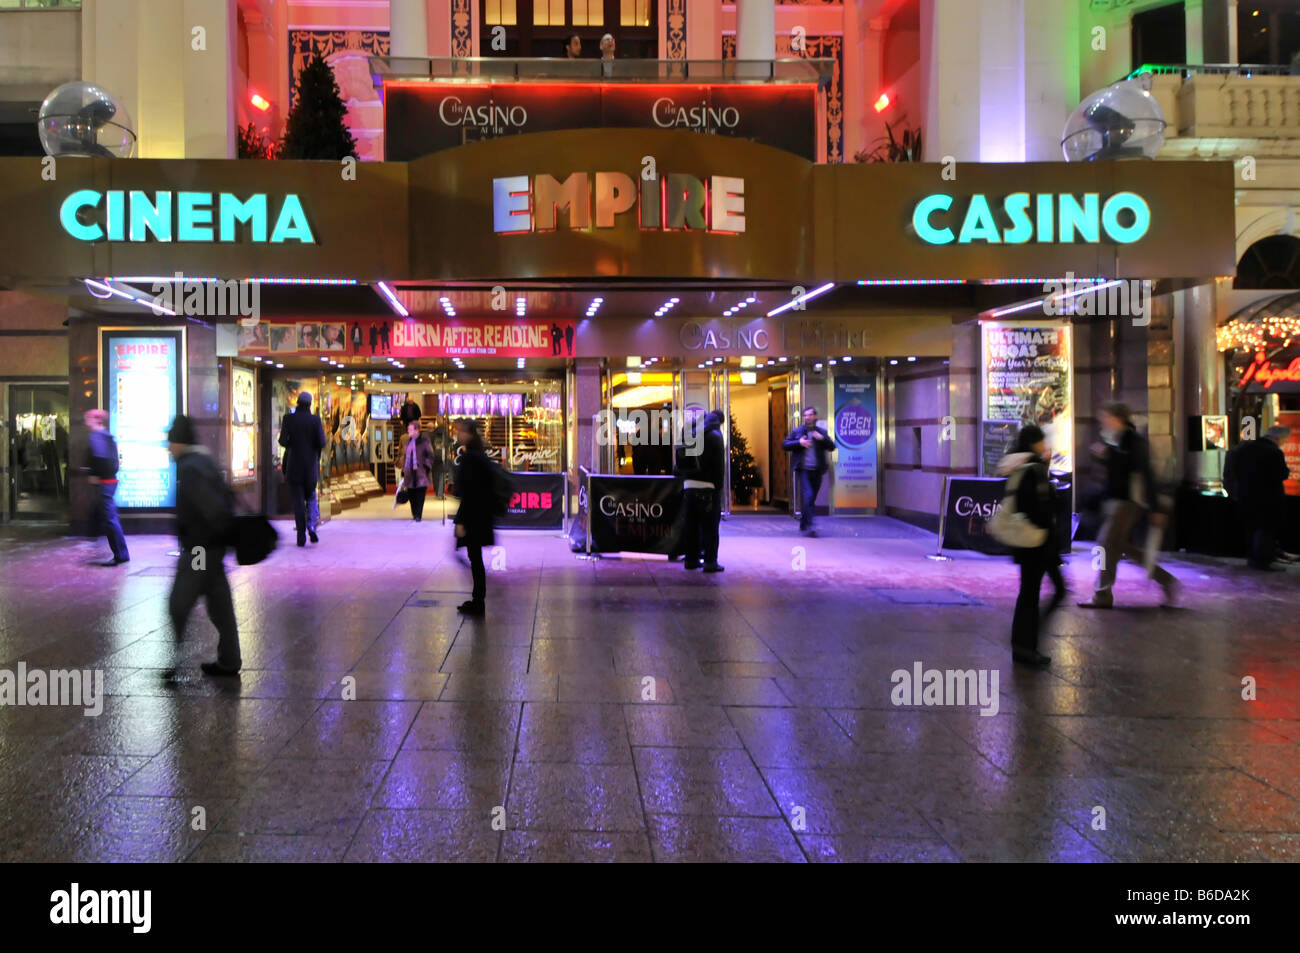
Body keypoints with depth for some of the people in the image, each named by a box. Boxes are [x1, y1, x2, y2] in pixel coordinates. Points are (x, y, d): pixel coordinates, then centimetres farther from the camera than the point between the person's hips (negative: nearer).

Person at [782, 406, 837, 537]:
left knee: (811, 498, 10)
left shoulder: (822, 432, 12)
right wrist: (799, 443, -11)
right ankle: (808, 526, -23)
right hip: (803, 470, -3)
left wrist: (822, 439, -13)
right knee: (807, 495, -18)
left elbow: (832, 447, 5)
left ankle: (803, 524, 26)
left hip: (817, 470, 3)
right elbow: (785, 444, 4)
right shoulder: (797, 431, 9)